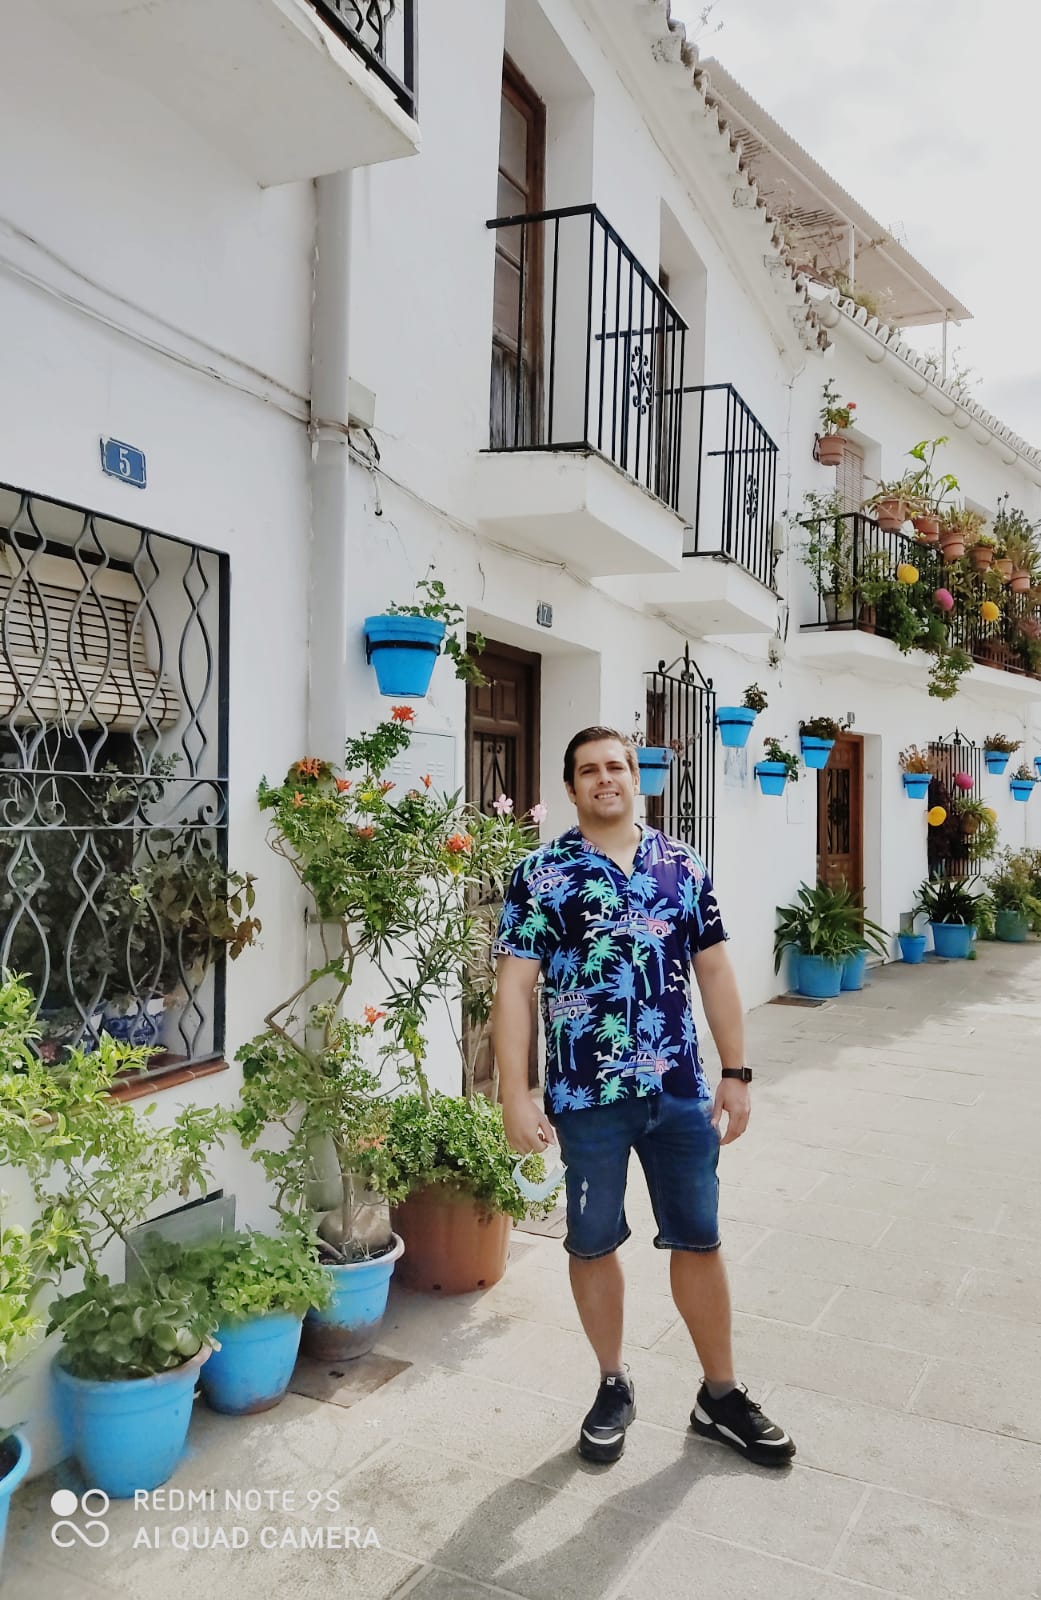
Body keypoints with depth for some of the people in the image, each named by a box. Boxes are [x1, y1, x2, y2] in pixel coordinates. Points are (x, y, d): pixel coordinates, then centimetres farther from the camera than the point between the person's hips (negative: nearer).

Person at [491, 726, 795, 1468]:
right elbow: (515, 987, -8)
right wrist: (515, 1094, -12)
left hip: (681, 1092, 3)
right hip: (587, 1097, -2)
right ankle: (614, 1385, 35)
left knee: (699, 1240, 14)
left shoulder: (683, 865, 4)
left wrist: (737, 1073, 4)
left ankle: (721, 1395, 32)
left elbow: (715, 971, 7)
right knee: (594, 1244, 13)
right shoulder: (540, 874, -6)